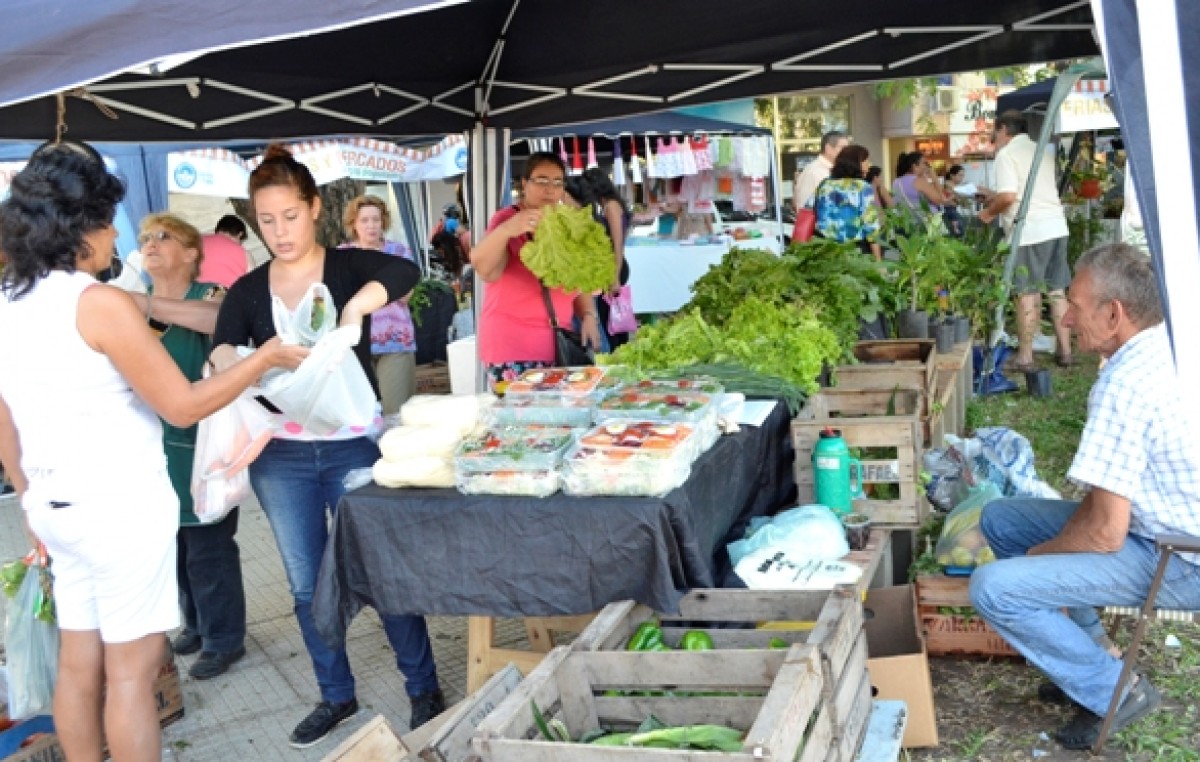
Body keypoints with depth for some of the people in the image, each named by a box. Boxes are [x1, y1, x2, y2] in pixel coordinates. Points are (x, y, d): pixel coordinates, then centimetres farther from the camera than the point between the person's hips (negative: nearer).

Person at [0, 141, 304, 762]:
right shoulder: (98, 303, -17)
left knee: (78, 660, 16)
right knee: (131, 668, 2)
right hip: (121, 503, -8)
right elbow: (183, 406, -15)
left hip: (59, 503, 8)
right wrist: (268, 356, -6)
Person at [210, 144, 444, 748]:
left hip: (354, 445, -3)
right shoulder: (247, 291, 5)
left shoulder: (348, 267, -4)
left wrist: (355, 308, -41)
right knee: (307, 585, 13)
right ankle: (336, 695, 31)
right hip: (280, 455, 4)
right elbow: (221, 350, -10)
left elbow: (406, 272, -25)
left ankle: (424, 689, 21)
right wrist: (231, 360, -33)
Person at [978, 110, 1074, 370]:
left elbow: (1008, 196, -17)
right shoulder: (1043, 151, 19)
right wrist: (994, 195, 27)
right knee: (1057, 290, 12)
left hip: (1030, 231, -7)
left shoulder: (1006, 154, -5)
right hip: (1056, 225, 7)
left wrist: (989, 212, 2)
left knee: (1027, 293, -2)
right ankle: (1065, 351, 16)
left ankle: (1025, 356, 2)